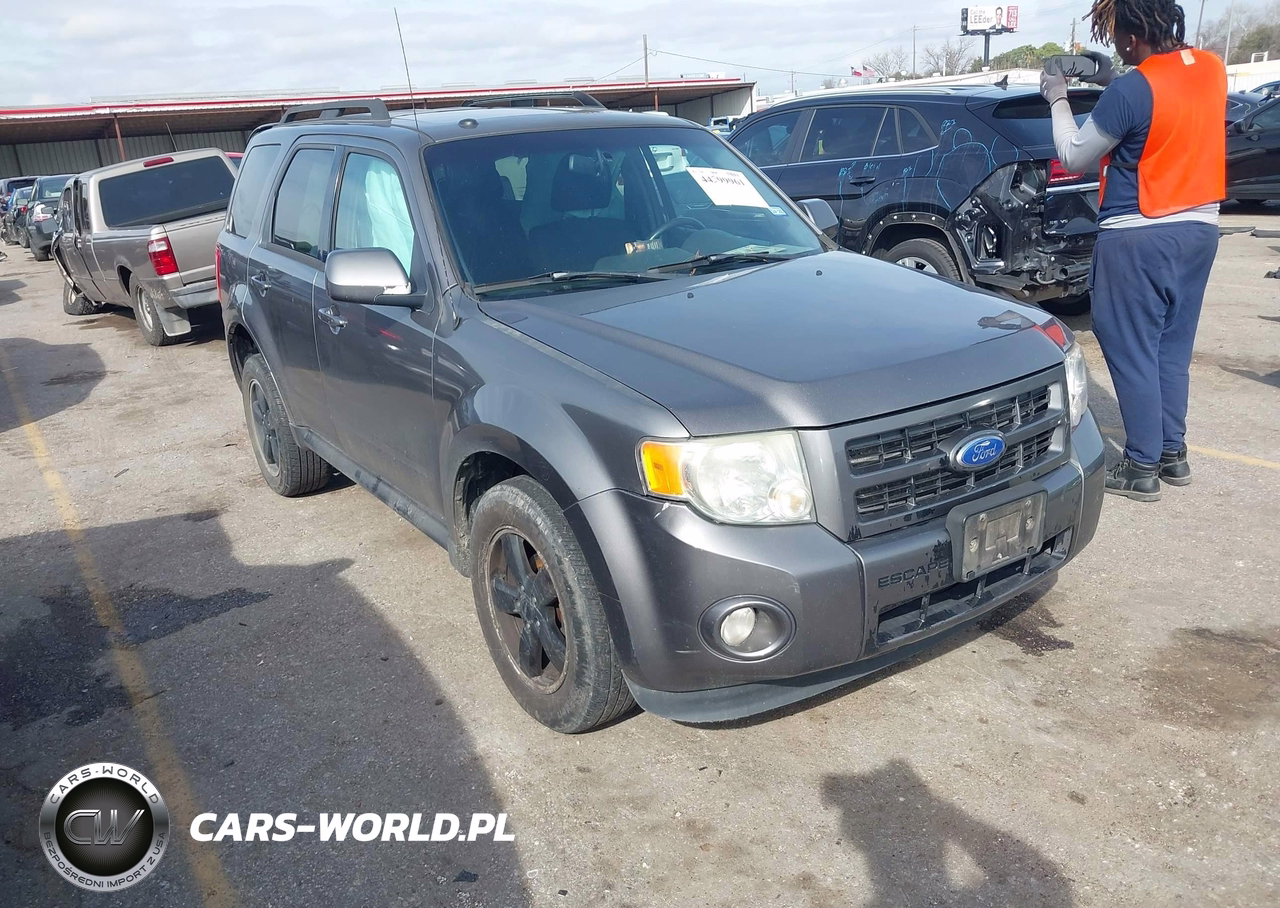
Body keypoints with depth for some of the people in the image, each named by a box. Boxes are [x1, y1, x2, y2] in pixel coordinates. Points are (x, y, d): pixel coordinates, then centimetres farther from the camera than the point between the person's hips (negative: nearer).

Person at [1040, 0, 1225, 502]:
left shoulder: (1131, 90, -19)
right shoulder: (1211, 69, 5)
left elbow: (1073, 158, -8)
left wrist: (1057, 99, 5)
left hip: (1139, 239, -8)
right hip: (1199, 229, 8)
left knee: (1133, 353, 0)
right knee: (1172, 349, 16)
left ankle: (1143, 468, 6)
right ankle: (1173, 452, 24)